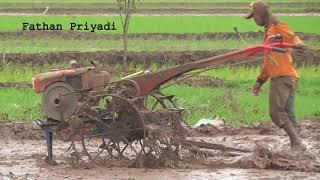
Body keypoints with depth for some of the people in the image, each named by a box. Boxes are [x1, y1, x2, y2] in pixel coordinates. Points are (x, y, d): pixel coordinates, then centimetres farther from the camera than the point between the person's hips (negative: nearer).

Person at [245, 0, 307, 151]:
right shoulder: (269, 32, 26)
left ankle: (297, 143, -16)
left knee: (276, 112, -13)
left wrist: (298, 44, -46)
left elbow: (292, 37, -23)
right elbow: (269, 61, 32)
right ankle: (296, 145, 1)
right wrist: (260, 80, 32)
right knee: (288, 114, 5)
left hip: (283, 76, -9)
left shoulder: (278, 26, -3)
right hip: (288, 77, 9)